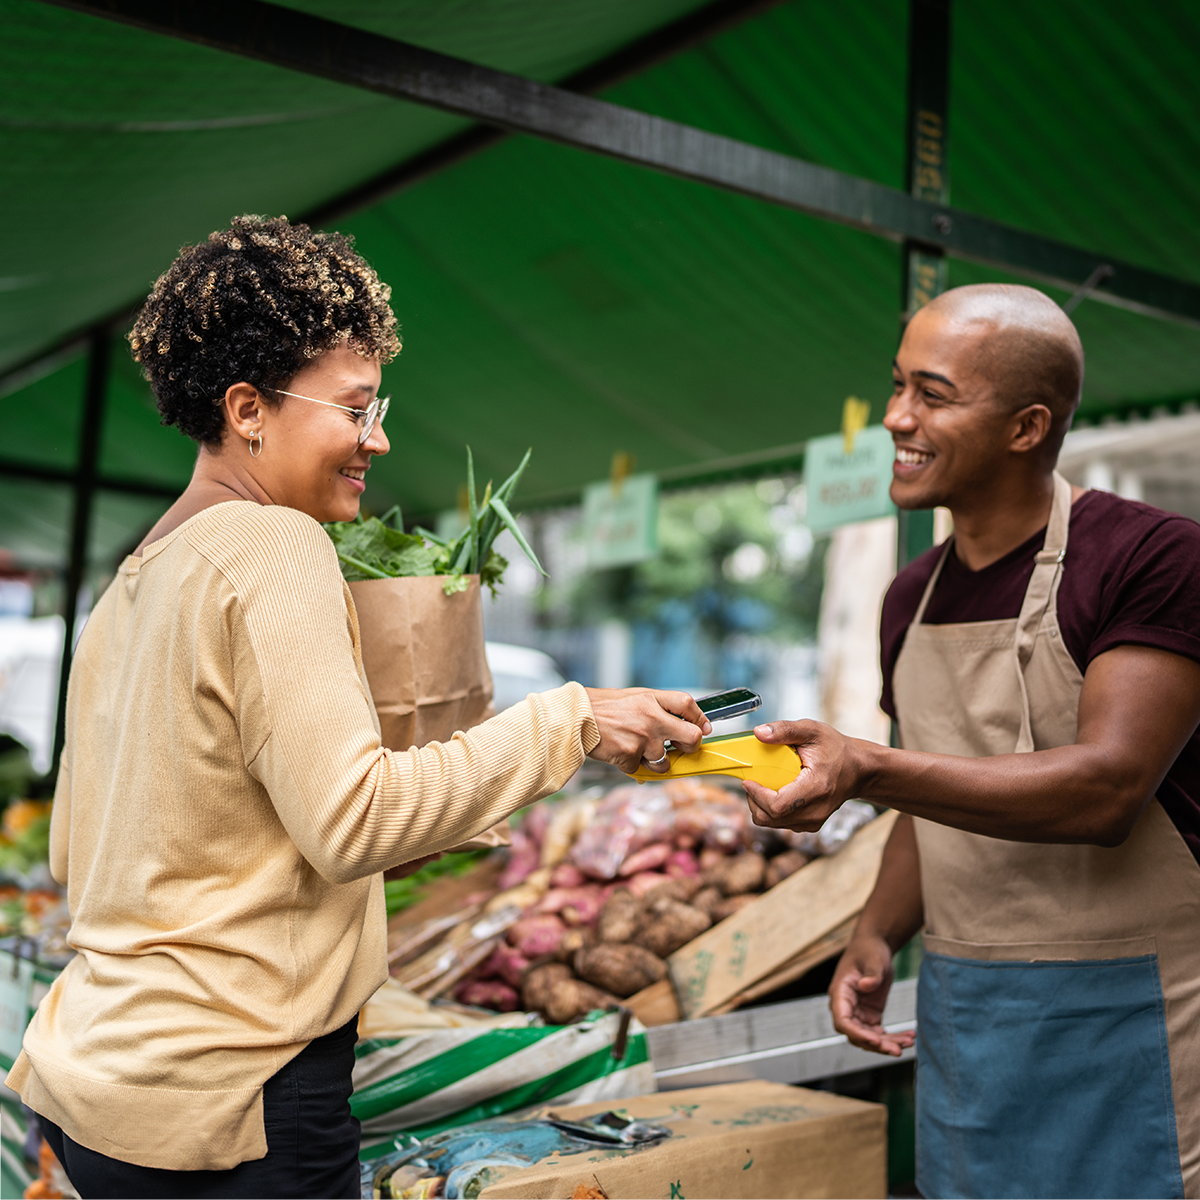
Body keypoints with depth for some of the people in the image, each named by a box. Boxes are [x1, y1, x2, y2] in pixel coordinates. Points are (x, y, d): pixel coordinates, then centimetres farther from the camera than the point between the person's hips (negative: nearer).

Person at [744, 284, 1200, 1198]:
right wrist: (878, 937, -1)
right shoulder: (915, 598, 7)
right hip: (959, 1017, 6)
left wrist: (868, 769, -32)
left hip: (1119, 1018, -6)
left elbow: (1106, 789, -23)